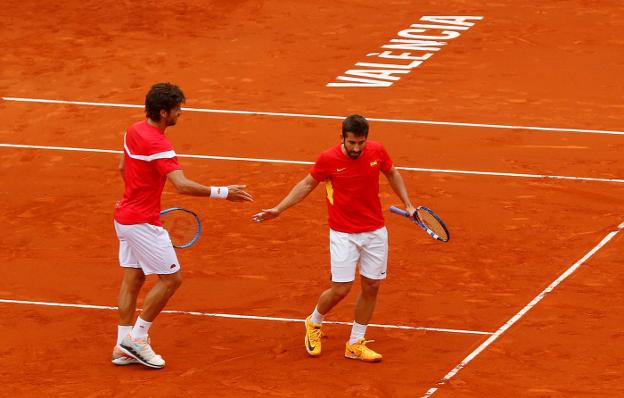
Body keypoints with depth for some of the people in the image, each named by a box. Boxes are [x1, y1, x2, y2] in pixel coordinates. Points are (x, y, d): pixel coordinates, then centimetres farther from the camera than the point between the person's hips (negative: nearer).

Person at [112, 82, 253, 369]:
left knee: (133, 279, 13)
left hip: (125, 216, 9)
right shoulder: (158, 146, -25)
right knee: (171, 278, 0)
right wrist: (222, 193, -32)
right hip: (143, 223, -9)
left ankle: (123, 348, 15)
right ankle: (137, 337, 3)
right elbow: (182, 185, -34)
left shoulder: (134, 131, 4)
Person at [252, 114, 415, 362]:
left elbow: (392, 174, 14)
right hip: (344, 234, -3)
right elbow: (307, 184, 1)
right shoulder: (328, 159, -16)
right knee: (340, 289, -7)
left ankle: (355, 344, 20)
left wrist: (407, 204, 9)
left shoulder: (377, 151, -8)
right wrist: (278, 210, -1)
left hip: (375, 232, 4)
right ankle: (314, 323, 24)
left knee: (371, 286, 6)